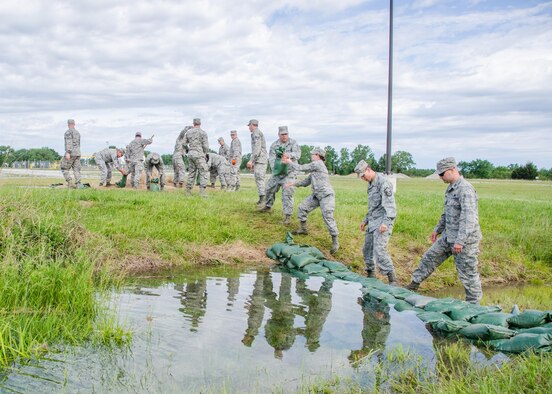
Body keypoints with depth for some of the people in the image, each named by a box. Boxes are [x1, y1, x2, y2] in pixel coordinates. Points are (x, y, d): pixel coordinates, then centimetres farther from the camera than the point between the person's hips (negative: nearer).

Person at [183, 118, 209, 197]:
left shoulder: (188, 132, 9)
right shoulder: (203, 133, -6)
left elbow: (184, 144, 12)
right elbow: (205, 146, -9)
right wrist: (206, 153, 7)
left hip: (190, 154, 6)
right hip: (199, 154, -6)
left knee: (192, 172, 15)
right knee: (203, 172, -5)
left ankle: (188, 190, 16)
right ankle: (202, 191, -16)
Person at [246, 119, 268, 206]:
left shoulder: (256, 133, -9)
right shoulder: (259, 133, 24)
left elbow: (257, 148, -19)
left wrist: (251, 160, -22)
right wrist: (253, 162, 27)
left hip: (260, 160, -10)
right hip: (259, 160, 10)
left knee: (259, 178, -15)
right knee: (258, 179, 10)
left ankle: (263, 198, -21)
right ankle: (262, 199, 11)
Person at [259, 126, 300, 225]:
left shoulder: (293, 143, -7)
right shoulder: (274, 145, -1)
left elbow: (298, 154, -21)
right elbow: (271, 158, -10)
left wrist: (288, 155, -41)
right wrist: (274, 167, -29)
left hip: (289, 173, -4)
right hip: (277, 172, 4)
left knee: (287, 193, -16)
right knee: (269, 188, 17)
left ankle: (288, 216, -13)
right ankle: (268, 206, 43)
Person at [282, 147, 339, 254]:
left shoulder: (318, 163, -11)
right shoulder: (315, 167, 19)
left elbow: (300, 168, -9)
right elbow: (306, 182, 21)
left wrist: (289, 162, 5)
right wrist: (293, 183, 11)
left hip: (326, 196, -10)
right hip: (317, 195, 10)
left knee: (328, 217, -15)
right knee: (302, 207, 13)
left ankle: (335, 242, -11)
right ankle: (304, 228, 30)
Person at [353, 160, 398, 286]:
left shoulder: (383, 183, -14)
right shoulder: (370, 184, 17)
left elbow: (390, 205, -20)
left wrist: (386, 222, -27)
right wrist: (365, 220, 24)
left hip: (382, 223, -10)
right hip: (372, 222, 10)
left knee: (379, 251, -18)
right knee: (367, 249, 12)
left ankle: (392, 280, -15)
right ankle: (371, 275, 26)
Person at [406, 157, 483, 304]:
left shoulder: (465, 189, -21)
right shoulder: (451, 188, 11)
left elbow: (469, 217, -28)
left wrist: (460, 241, -30)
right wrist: (438, 229, 28)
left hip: (465, 240, -9)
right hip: (448, 237, 9)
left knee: (467, 273, 1)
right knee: (430, 257, 14)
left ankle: (473, 304, 15)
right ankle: (414, 284, 28)